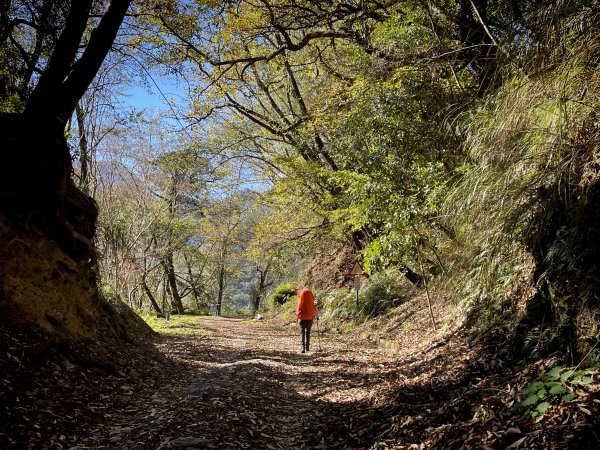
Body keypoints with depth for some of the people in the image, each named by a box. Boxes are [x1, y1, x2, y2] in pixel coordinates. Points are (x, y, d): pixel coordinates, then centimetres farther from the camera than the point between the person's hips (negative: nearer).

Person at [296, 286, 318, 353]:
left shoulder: (300, 302, -8)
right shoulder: (311, 302, -8)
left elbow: (297, 310, 2)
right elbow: (314, 309, 2)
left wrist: (297, 318, 18)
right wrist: (317, 316, 19)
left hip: (302, 318, -1)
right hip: (310, 318, 1)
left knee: (302, 333, 1)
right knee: (308, 332, 17)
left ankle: (303, 347, -16)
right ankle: (307, 347, 20)